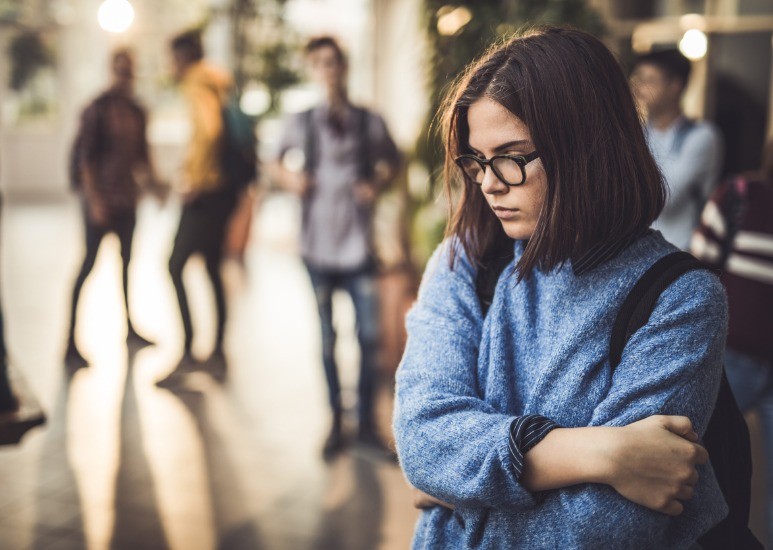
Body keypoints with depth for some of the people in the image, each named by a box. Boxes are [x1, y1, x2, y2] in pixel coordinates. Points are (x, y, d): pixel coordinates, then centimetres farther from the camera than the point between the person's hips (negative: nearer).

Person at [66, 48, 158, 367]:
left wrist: (153, 184, 7)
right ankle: (71, 345, -7)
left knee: (127, 262, 14)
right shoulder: (98, 110, -9)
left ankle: (130, 329, 28)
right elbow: (85, 158, -12)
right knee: (89, 263, -8)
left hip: (127, 199, 7)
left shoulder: (137, 112, 9)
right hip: (100, 200, -7)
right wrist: (94, 200, -18)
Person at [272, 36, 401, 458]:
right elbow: (276, 161, 14)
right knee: (327, 340, 7)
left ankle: (367, 422, 17)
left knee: (369, 336, 1)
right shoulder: (302, 122, 2)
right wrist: (290, 179, -7)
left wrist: (378, 185, -3)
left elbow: (391, 161, 16)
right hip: (318, 246, 0)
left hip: (358, 245, 0)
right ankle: (335, 423, 19)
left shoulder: (369, 122, 2)